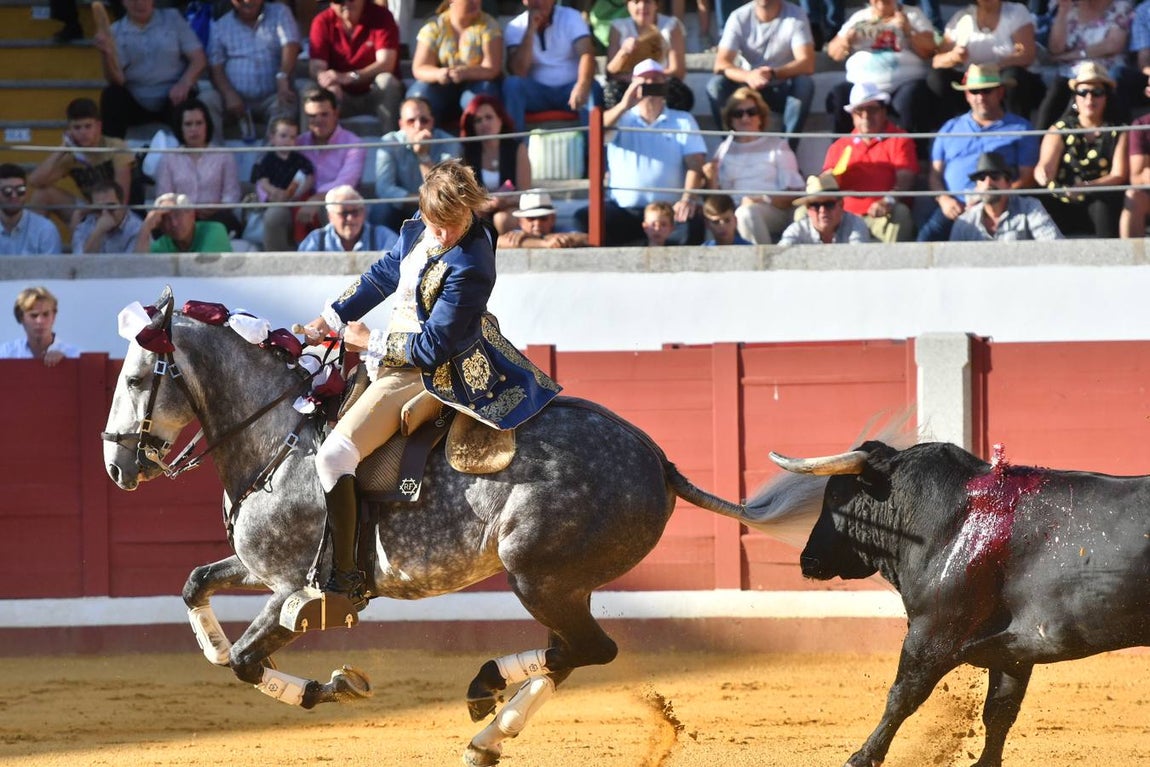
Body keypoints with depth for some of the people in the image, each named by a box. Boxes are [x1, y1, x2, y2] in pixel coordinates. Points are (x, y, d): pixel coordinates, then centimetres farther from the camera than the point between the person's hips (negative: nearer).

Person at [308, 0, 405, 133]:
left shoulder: (381, 16, -11)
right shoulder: (322, 22, -6)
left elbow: (386, 64, -22)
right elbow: (316, 67, -15)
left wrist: (348, 77, -38)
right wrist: (327, 81, -41)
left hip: (378, 94, -1)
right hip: (343, 96, 1)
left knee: (386, 80, -32)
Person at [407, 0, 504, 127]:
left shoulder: (488, 25, -5)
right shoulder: (433, 27, -2)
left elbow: (492, 69, -14)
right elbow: (419, 69, -8)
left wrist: (465, 73, -35)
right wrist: (438, 74, -32)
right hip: (442, 87, 1)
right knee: (418, 94, -29)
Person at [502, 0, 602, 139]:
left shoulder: (571, 17, -6)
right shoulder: (515, 27, -4)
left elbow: (587, 54, -21)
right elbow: (517, 72, -16)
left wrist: (582, 85, -43)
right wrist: (531, 30, -21)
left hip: (569, 89, -1)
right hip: (537, 92, 1)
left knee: (592, 89, -32)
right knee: (512, 84, -29)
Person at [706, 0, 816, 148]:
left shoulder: (795, 16, -13)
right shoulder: (739, 17, -11)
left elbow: (807, 64, -24)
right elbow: (721, 64, -20)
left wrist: (773, 74, -43)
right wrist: (748, 76, -43)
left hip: (784, 90, -1)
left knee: (804, 83, -33)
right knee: (715, 85, -27)